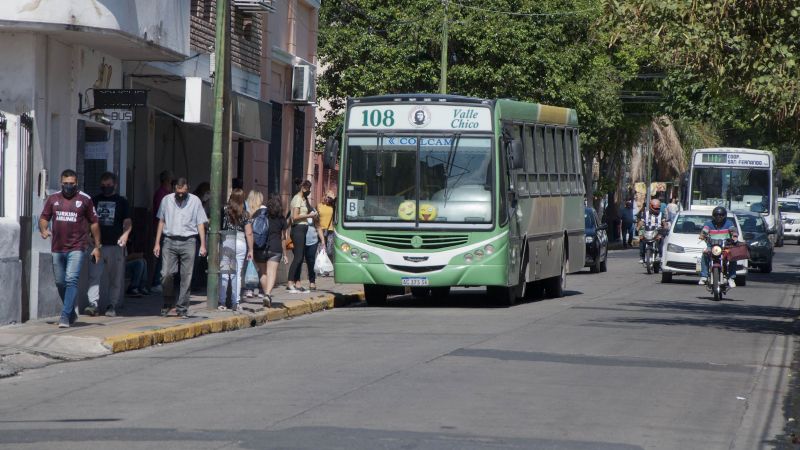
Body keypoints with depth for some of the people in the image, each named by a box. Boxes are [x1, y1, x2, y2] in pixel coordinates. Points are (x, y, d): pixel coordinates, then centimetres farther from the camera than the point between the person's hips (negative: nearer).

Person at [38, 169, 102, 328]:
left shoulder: (85, 199, 2)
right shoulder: (53, 199, 9)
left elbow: (94, 223, 7)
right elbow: (44, 218, 12)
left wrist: (97, 246, 5)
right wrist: (43, 230, -12)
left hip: (76, 248, -4)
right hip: (57, 248, 4)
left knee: (71, 280, -17)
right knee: (60, 282, 12)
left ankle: (65, 316, -21)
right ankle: (71, 313, 30)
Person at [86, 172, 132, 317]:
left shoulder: (122, 202, 8)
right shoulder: (95, 200, 13)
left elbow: (128, 222, 2)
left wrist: (125, 234, -17)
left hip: (115, 245, -1)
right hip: (97, 244, 1)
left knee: (115, 278, 4)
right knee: (94, 275, -11)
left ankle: (112, 306, 12)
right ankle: (93, 304, -16)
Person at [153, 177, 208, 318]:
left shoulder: (195, 201, 5)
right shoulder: (167, 200, 8)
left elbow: (200, 224, 6)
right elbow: (161, 222, 14)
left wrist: (203, 245, -1)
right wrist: (157, 243, 9)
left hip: (188, 242, -1)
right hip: (170, 241, 1)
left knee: (186, 277, -2)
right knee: (166, 274, -8)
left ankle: (182, 308, 4)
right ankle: (167, 303, 12)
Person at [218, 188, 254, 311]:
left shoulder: (224, 211, -2)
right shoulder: (245, 214, 2)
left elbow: (217, 226, -5)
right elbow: (249, 233, 1)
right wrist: (250, 250, 8)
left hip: (225, 242, -1)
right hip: (240, 243, 1)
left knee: (224, 273, 3)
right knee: (237, 274, 6)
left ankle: (222, 302, 2)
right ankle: (236, 303, 6)